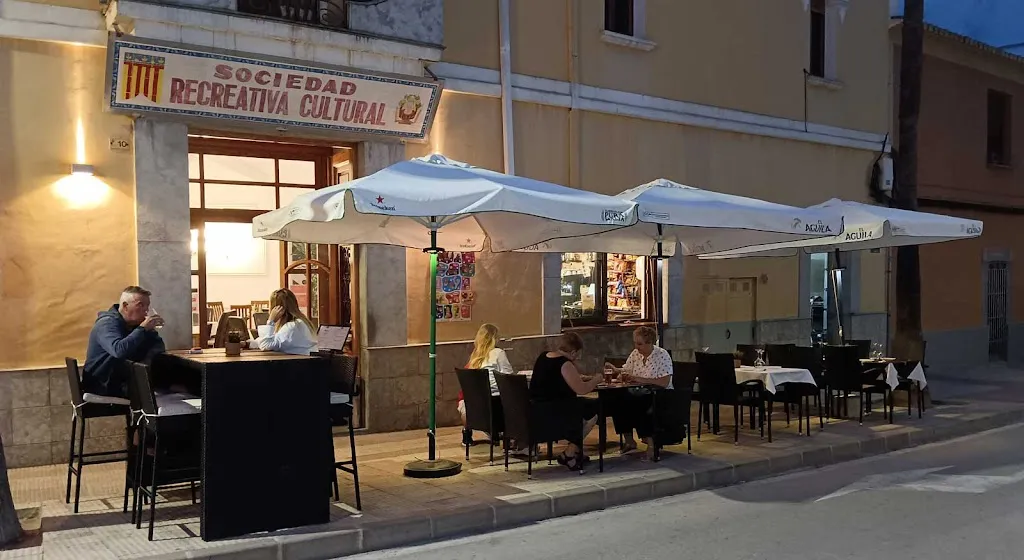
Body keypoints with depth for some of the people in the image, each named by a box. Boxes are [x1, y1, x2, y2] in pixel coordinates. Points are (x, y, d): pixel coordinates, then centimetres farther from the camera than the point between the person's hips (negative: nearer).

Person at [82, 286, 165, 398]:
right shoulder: (107, 324, -14)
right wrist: (143, 329, -29)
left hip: (126, 381, 8)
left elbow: (158, 348, 8)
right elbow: (119, 350, -33)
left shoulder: (137, 323, 10)